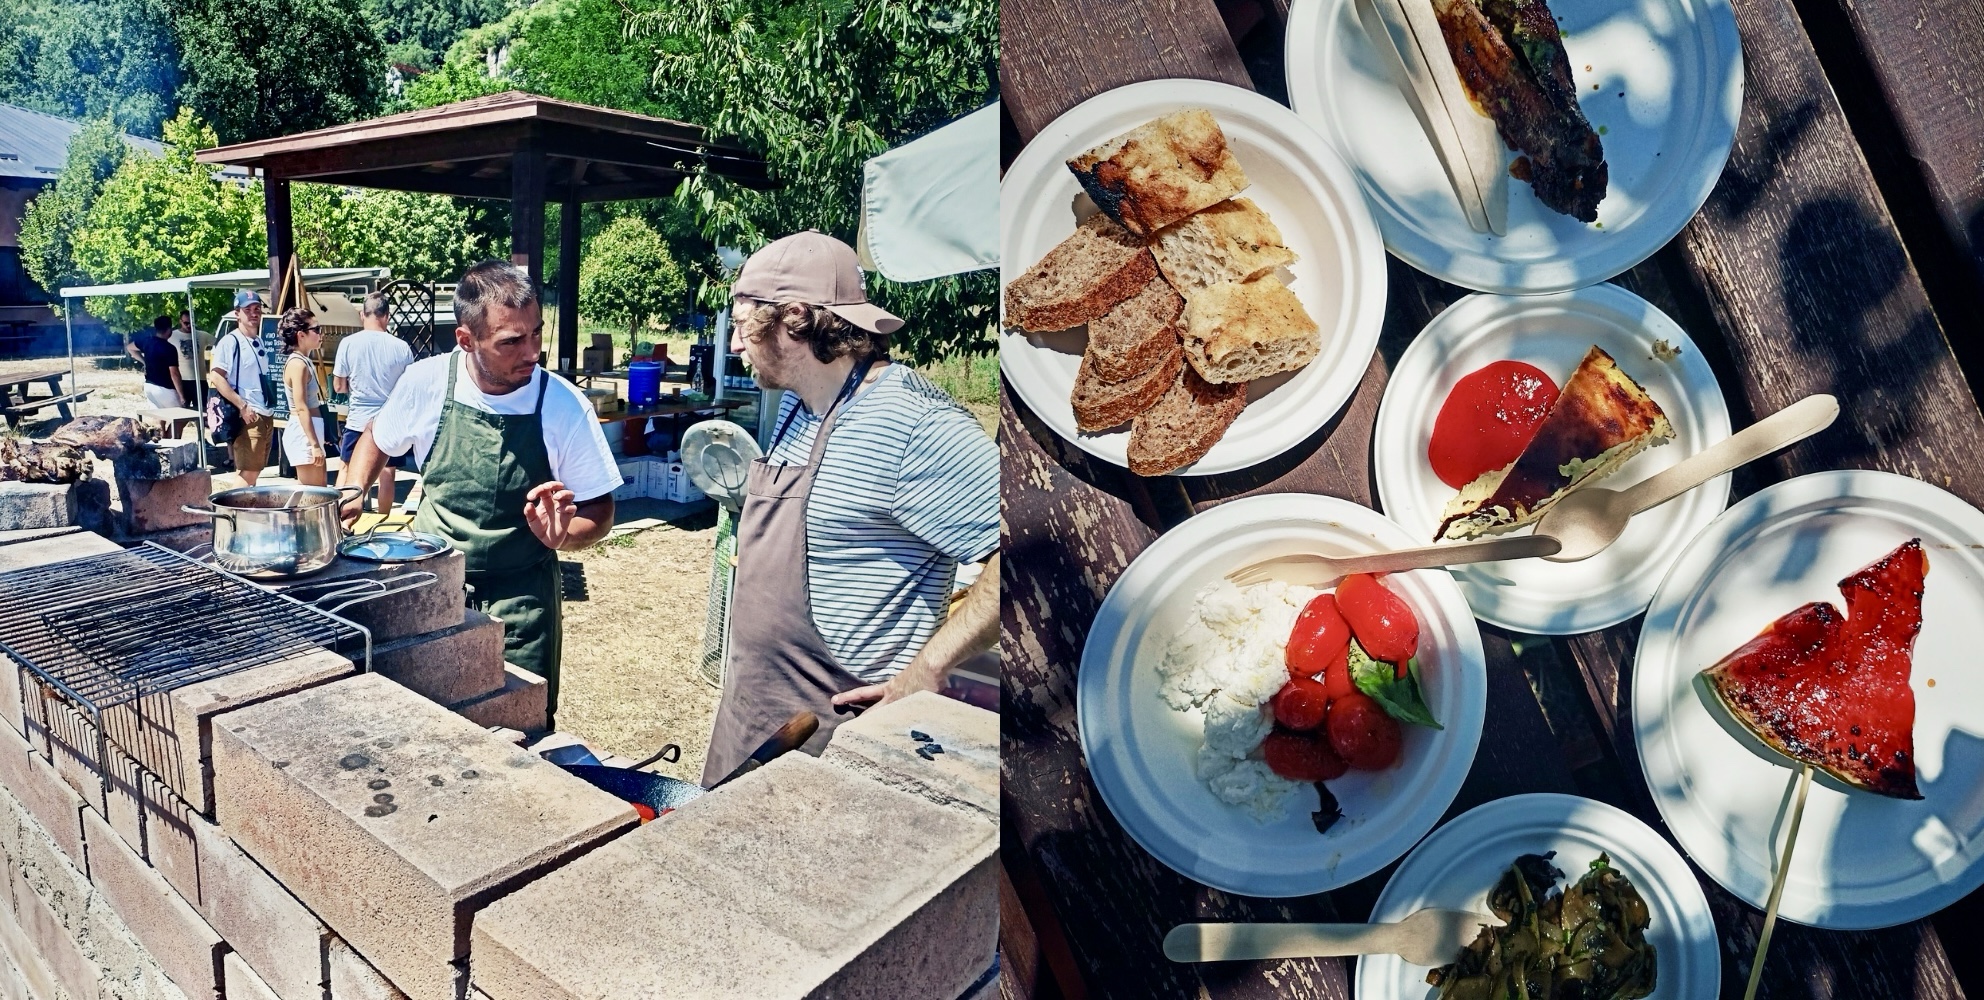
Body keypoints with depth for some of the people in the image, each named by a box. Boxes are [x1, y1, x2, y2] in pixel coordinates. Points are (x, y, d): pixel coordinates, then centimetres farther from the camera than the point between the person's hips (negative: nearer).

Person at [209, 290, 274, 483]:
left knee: (255, 471, 11)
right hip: (248, 418, -8)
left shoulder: (259, 342, 16)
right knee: (248, 474, -10)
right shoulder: (230, 342, -8)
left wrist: (270, 409, 15)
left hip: (266, 416, 8)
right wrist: (242, 406, -20)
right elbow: (215, 377, -16)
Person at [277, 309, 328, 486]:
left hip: (309, 432, 10)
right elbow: (301, 408, -20)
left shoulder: (305, 361, 14)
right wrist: (315, 444, -22)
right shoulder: (298, 363, -14)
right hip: (303, 433, -10)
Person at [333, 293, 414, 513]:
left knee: (347, 469, 17)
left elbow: (339, 386, 1)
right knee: (387, 473, 8)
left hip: (359, 420, 0)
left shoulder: (348, 343, -7)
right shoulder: (401, 347, -8)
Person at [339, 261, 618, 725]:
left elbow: (600, 512, -7)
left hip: (519, 603, -2)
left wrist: (561, 535, -26)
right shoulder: (426, 382, -8)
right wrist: (350, 494, -2)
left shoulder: (565, 406, -15)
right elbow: (376, 439, 14)